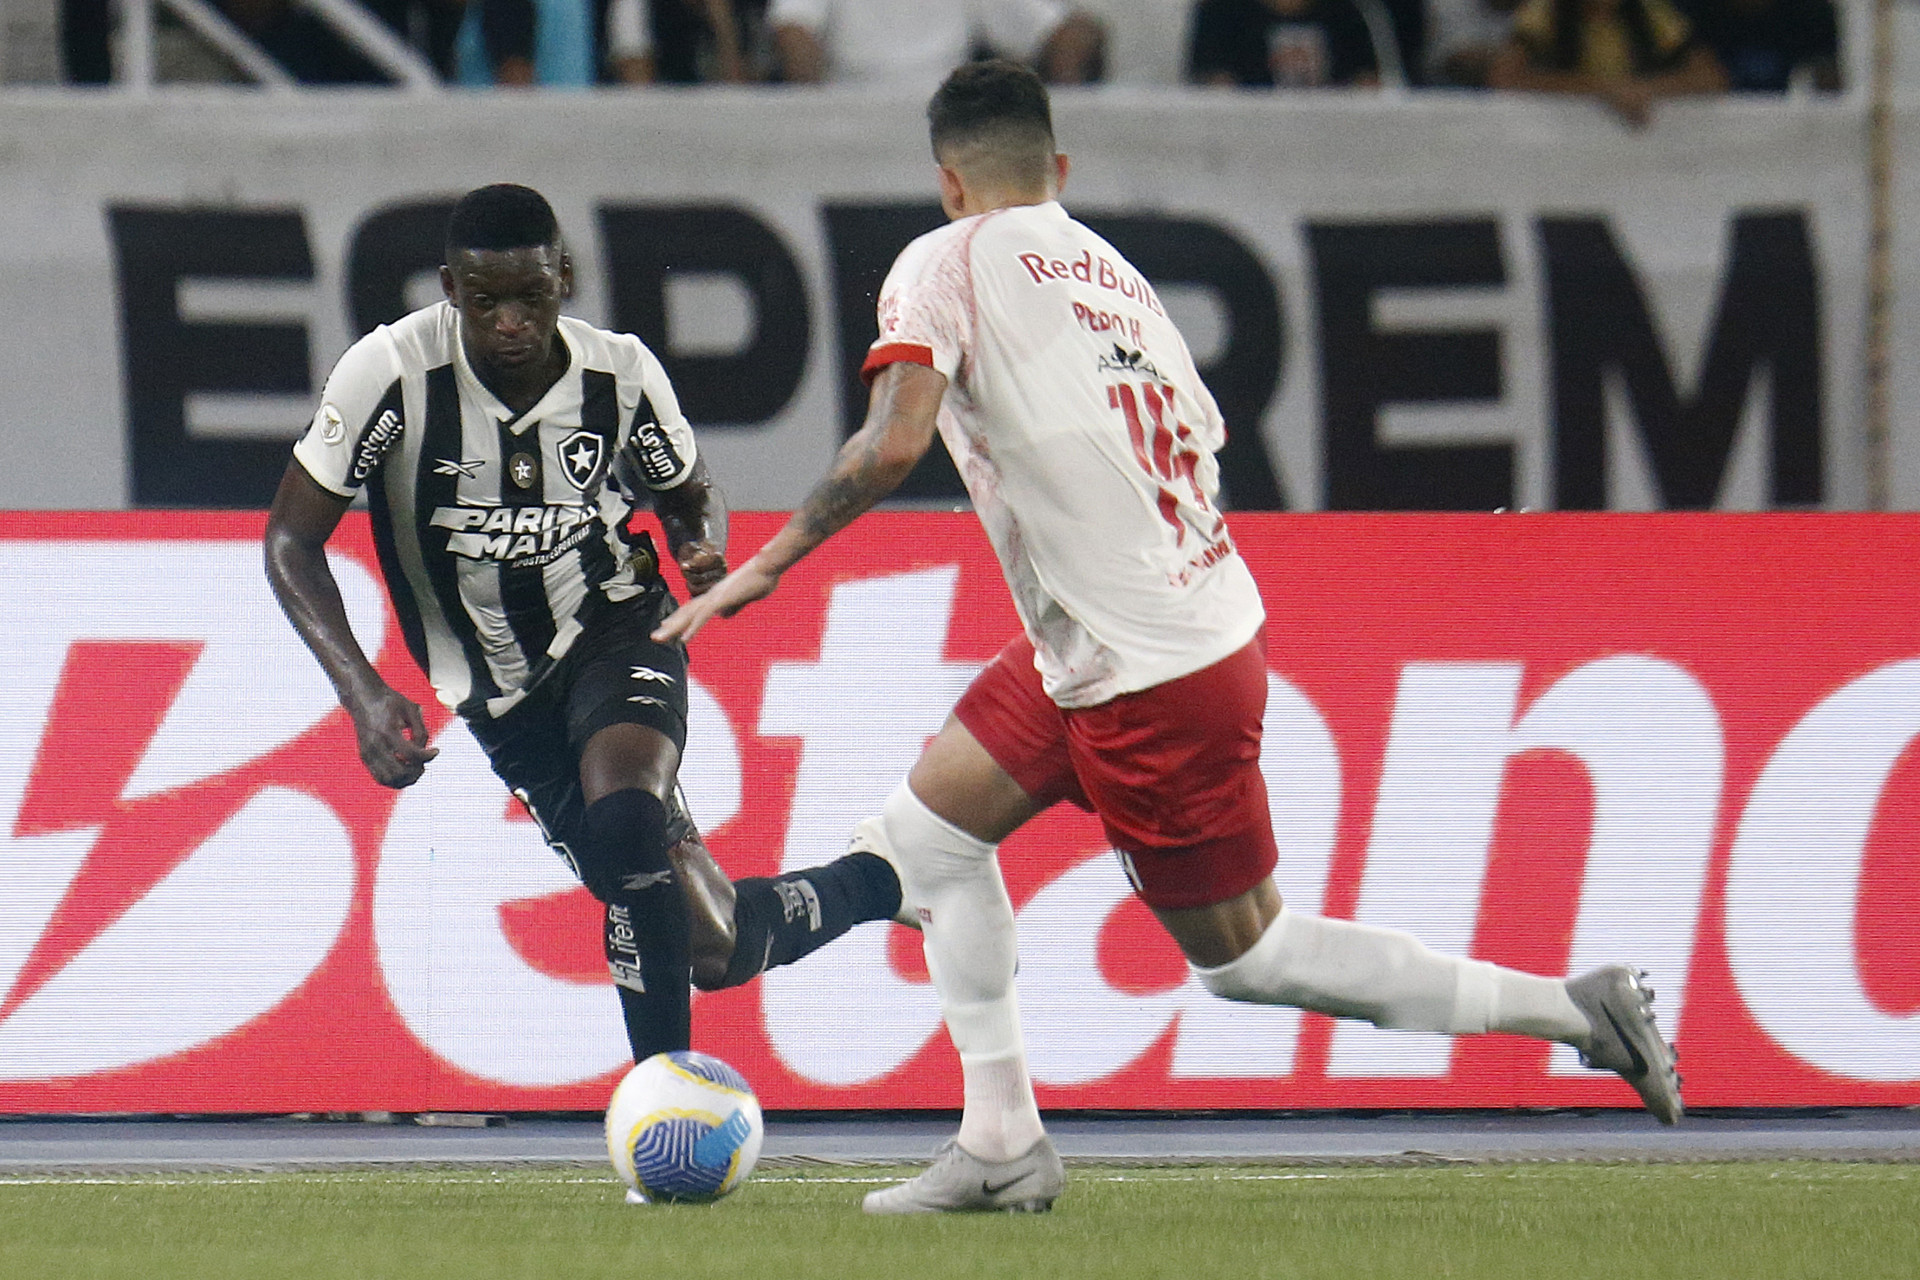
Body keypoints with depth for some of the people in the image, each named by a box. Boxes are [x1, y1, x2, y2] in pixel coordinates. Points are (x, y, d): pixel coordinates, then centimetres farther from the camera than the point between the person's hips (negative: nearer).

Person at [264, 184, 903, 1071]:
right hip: (502, 692, 1)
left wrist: (705, 550, -16)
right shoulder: (394, 372, -19)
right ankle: (871, 888, 28)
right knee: (707, 947, -3)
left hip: (616, 631, -1)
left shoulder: (620, 374, -12)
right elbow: (291, 540, -14)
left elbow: (690, 494, 9)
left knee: (624, 816, -36)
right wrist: (362, 691, -27)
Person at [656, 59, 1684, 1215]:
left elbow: (894, 443, -23)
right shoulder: (1112, 271, 11)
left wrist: (767, 565, -14)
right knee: (927, 826, 18)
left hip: (1151, 680, -9)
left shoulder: (946, 265, -10)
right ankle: (1002, 1147, 17)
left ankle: (1565, 1007, 4)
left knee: (1245, 957, 4)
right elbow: (1202, 443, 15)